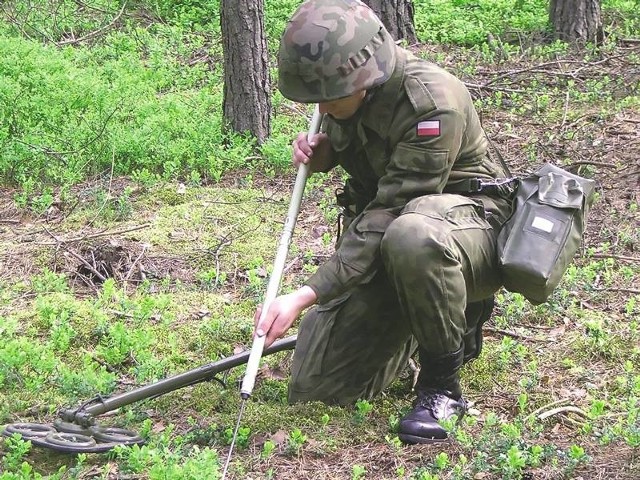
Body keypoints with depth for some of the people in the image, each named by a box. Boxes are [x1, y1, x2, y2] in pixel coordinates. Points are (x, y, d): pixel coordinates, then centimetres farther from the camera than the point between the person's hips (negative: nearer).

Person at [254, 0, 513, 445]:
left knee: (411, 237, -45)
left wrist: (308, 295, -34)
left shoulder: (432, 104, -29)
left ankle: (442, 384, -21)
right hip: (382, 233, 8)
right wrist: (320, 150, -6)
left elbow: (390, 215, -31)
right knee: (315, 385, 0)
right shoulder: (347, 87, -4)